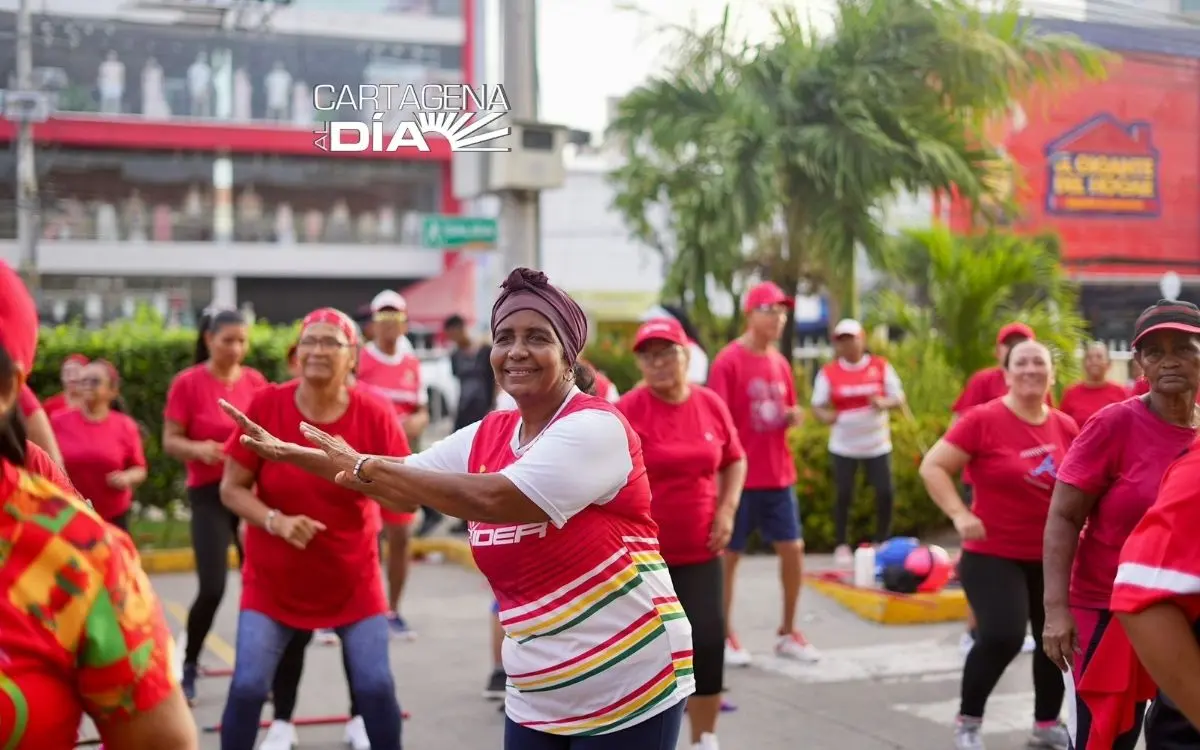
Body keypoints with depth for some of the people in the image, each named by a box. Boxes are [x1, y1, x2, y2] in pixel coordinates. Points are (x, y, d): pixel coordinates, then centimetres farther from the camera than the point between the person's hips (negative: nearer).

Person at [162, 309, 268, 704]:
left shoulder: (255, 381, 4)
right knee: (212, 588, -9)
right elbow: (170, 441, -5)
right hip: (209, 494, -3)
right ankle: (188, 666, 14)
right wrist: (198, 449, -24)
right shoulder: (187, 383, -7)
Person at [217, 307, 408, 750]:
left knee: (376, 686, -4)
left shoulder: (374, 415, -11)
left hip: (354, 581, 0)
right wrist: (276, 522, -24)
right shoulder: (265, 406, -12)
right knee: (247, 686, -6)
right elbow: (231, 489, -8)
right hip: (273, 580, 0)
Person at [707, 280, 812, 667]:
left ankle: (788, 632, 22)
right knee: (728, 556, 5)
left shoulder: (780, 362, 10)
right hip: (741, 477, -6)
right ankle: (725, 636, 18)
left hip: (779, 476, 7)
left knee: (793, 550, 7)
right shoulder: (728, 361, -12)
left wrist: (794, 416, -2)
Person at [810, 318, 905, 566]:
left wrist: (884, 403, -23)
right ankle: (842, 546, 12)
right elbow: (817, 405, -2)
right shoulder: (829, 372, -2)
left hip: (877, 444, 1)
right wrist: (826, 415, -25)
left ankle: (882, 543, 14)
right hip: (843, 446, -1)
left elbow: (899, 397, -1)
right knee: (844, 495, -1)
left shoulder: (881, 366, 0)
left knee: (885, 493, -4)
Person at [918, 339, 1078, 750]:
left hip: (1052, 555, 6)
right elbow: (932, 466, -13)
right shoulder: (983, 420, -14)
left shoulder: (1066, 427, 2)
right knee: (1002, 637, -19)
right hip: (993, 554, -6)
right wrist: (960, 515, -21)